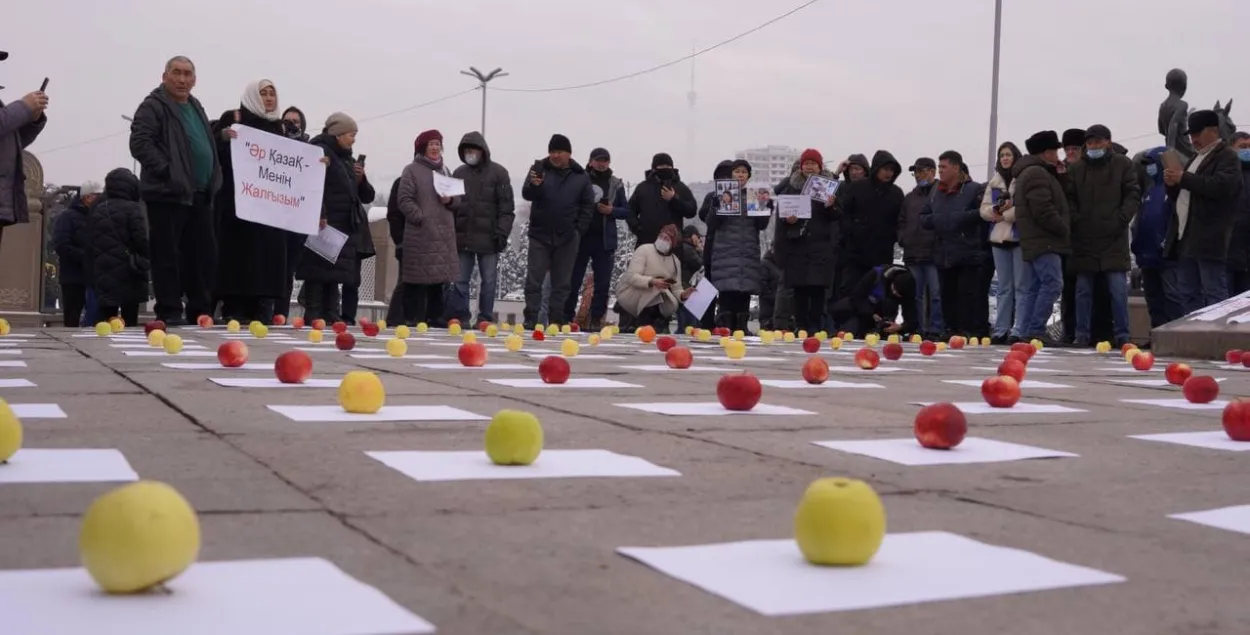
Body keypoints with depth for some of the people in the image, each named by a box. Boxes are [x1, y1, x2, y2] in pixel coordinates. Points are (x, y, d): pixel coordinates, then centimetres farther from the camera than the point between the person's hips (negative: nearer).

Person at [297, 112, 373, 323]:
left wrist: (361, 178, 3)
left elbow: (367, 196, 23)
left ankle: (331, 315, 12)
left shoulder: (347, 160, 22)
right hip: (324, 226, -8)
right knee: (318, 272, -9)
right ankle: (314, 316, -8)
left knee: (334, 274, 9)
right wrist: (319, 216, -27)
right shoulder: (320, 152, -4)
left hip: (344, 228, 8)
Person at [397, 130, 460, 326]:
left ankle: (434, 317, 14)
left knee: (439, 278, 7)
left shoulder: (445, 170, 19)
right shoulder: (412, 170, 0)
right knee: (418, 280, -7)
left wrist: (450, 200, -2)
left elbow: (458, 199, 21)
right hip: (420, 233, -6)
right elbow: (405, 200, -7)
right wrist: (422, 218, -16)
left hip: (444, 234, 6)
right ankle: (413, 319, -4)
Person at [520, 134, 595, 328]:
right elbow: (526, 194, -8)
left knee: (562, 283, 7)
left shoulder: (581, 175, 3)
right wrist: (534, 185, -31)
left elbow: (588, 205, 4)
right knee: (533, 281, -1)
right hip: (540, 234, -1)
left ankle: (557, 321, 13)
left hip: (567, 238, 1)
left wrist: (579, 230, -5)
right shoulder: (539, 168, 1)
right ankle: (530, 320, 3)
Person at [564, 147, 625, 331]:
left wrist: (612, 211, -9)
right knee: (573, 281, 1)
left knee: (603, 284, 2)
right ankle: (567, 318, 9)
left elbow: (626, 211, 10)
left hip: (605, 240, 2)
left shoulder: (616, 184, 9)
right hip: (580, 238, -2)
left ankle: (596, 320, 9)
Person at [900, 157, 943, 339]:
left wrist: (940, 241, -14)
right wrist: (903, 239, 11)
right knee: (916, 295, 8)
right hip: (912, 254, 6)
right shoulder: (910, 198, 20)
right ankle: (918, 329, 12)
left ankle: (936, 330, -6)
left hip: (933, 253, -6)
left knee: (936, 293, -7)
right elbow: (901, 222, 26)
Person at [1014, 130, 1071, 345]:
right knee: (1052, 284, -14)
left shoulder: (1029, 173, 23)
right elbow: (1044, 211, -19)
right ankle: (1035, 330, -16)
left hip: (1034, 242, 11)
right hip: (1044, 241, -11)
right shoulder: (1037, 174, -11)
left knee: (1034, 288, 9)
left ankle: (1027, 332, 9)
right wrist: (1064, 230, -10)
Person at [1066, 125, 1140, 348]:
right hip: (1083, 239, 2)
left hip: (1114, 238, -2)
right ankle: (1082, 335, 12)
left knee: (1118, 289, -4)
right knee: (1083, 290, 7)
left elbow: (1133, 195, 0)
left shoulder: (1122, 164, 4)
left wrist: (1121, 219, -11)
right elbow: (1069, 199, 8)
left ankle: (1122, 335, 2)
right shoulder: (1076, 168, 9)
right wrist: (1076, 221, -7)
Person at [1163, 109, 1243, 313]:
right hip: (1186, 239, 9)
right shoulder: (1197, 158, 23)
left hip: (1208, 240, -9)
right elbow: (1180, 196, 26)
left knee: (1215, 295, -8)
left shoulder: (1227, 156, -4)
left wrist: (1184, 178, -16)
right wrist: (1172, 184, 3)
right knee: (1189, 295, 10)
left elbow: (1222, 186, -21)